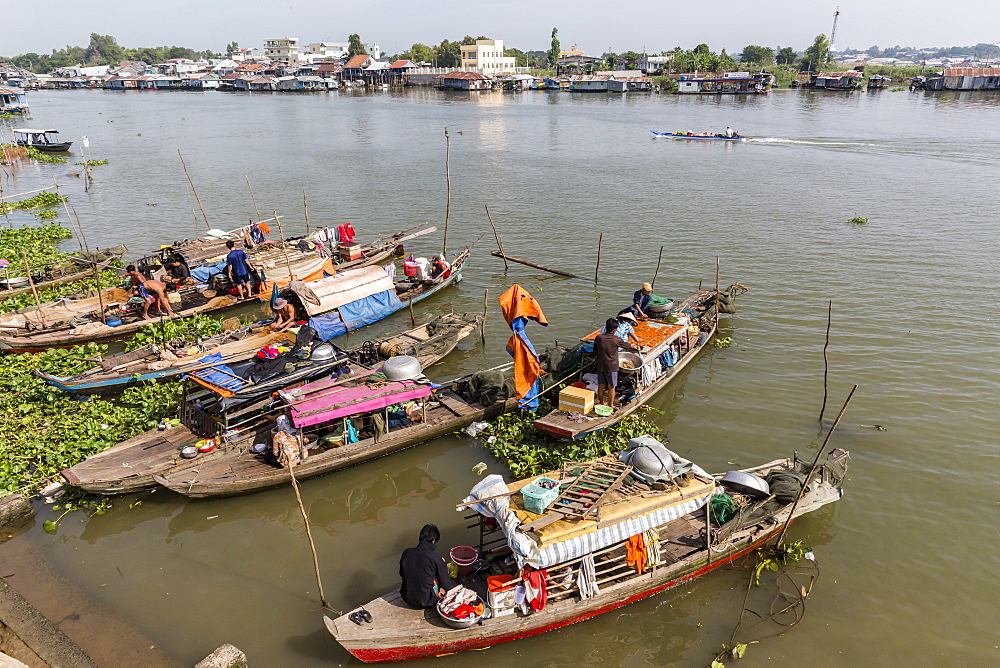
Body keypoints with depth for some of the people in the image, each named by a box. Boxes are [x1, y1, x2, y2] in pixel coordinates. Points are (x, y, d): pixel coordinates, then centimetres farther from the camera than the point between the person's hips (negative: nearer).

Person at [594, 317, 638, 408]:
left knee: (601, 386, 14)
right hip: (611, 367, -4)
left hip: (600, 366, 4)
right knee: (611, 387, 9)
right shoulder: (616, 340, -14)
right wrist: (635, 347, 25)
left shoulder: (598, 338, -6)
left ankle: (601, 403, 28)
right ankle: (610, 405, 20)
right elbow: (627, 345, 4)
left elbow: (595, 353, 3)